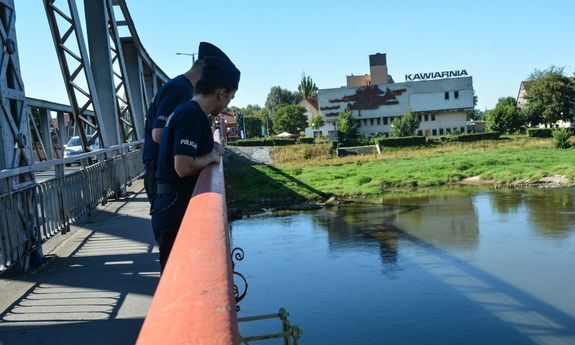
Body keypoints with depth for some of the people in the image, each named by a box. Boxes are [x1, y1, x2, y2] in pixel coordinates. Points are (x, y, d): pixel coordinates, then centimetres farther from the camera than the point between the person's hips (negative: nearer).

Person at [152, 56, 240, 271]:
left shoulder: (185, 111, 14)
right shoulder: (192, 115, -17)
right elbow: (183, 167, -26)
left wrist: (210, 148, 12)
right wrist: (211, 157, -9)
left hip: (173, 210, 10)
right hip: (177, 214, -10)